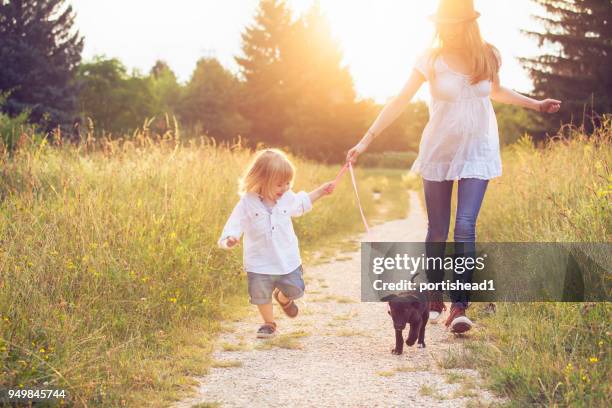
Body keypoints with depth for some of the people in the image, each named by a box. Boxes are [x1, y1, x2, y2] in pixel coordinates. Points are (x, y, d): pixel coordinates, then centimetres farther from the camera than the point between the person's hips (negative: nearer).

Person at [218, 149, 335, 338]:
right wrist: (230, 239, -40)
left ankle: (283, 298, 46)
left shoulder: (287, 198, -2)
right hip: (259, 263, -3)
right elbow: (235, 225, -19)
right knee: (261, 295, 5)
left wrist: (321, 191, 24)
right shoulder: (247, 203, -15)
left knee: (295, 290, 10)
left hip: (288, 260, 3)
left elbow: (301, 203, 20)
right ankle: (269, 323, 31)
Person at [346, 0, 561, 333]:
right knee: (437, 231, 6)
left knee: (465, 228, -12)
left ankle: (459, 307, -10)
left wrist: (536, 105, 21)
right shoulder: (432, 59, -8)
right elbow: (400, 101, -10)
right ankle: (434, 299, 23)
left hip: (477, 153, 1)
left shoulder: (488, 56, -1)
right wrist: (367, 139, -15)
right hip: (438, 153, 0)